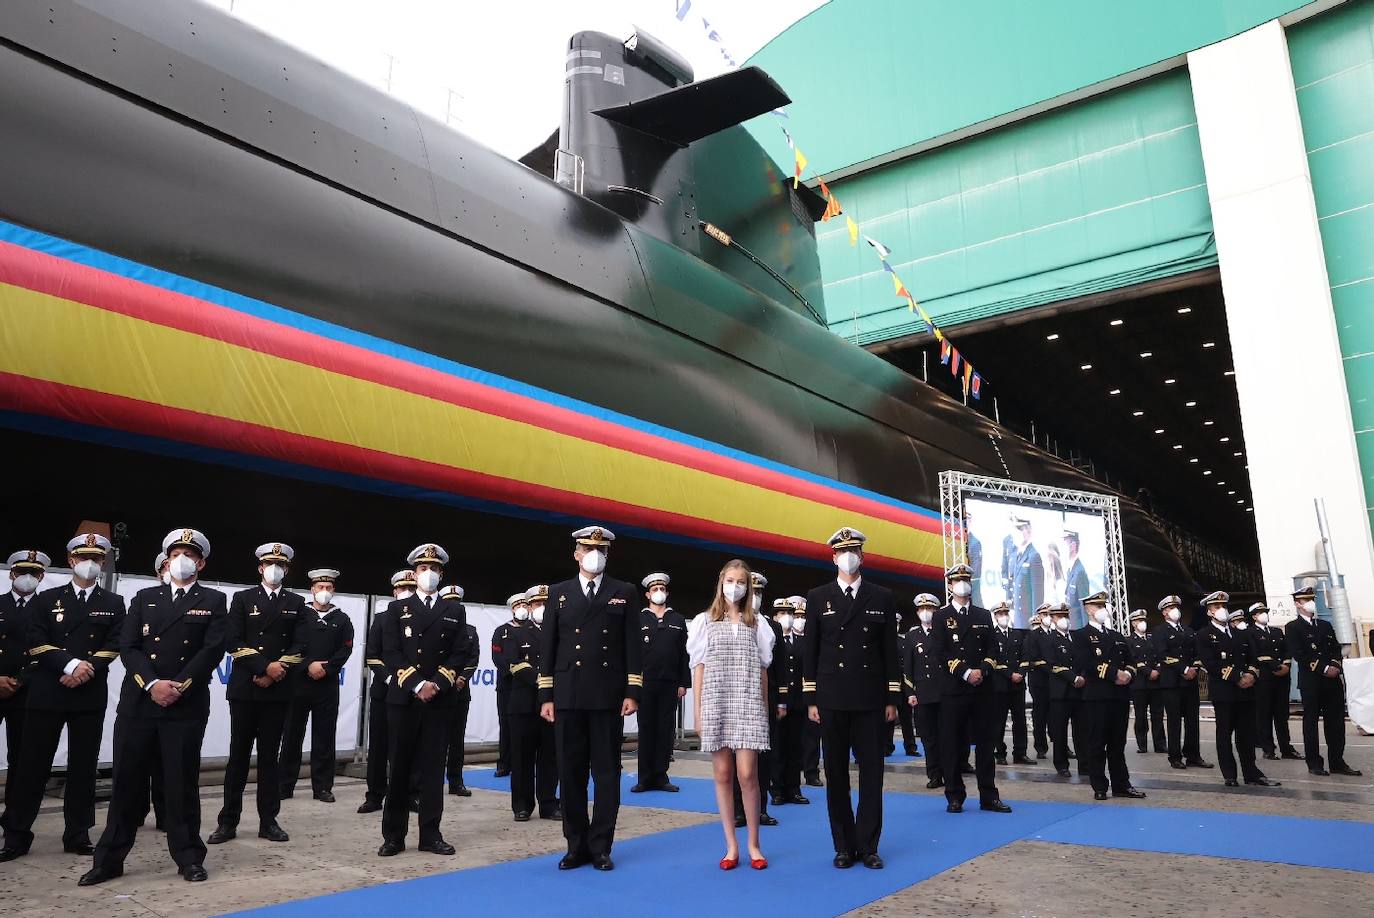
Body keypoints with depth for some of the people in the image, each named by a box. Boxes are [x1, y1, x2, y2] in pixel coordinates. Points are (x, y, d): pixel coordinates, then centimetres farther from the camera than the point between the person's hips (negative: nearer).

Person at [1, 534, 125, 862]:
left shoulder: (114, 603, 11)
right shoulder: (46, 599, 9)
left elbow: (113, 645, 1)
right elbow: (36, 643, -2)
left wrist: (86, 670, -14)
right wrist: (70, 665, -16)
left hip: (90, 696, 0)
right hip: (46, 694, 0)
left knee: (83, 766, 4)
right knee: (31, 765, 2)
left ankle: (77, 834, 13)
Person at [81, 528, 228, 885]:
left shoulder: (213, 601, 5)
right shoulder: (145, 598, 13)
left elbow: (213, 650, -6)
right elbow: (128, 647, 3)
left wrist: (177, 687, -13)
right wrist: (152, 684, -12)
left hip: (187, 706, -2)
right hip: (138, 703, 2)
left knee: (182, 782, 3)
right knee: (127, 781, 7)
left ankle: (188, 857, 13)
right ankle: (110, 858, 18)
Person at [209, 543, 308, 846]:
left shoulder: (296, 603, 10)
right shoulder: (243, 599, 6)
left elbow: (298, 647, 3)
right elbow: (234, 642, -4)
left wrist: (274, 674, -9)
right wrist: (265, 667, -13)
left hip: (279, 690, 1)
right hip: (245, 688, -1)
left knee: (270, 756, 6)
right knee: (238, 754, 3)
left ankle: (268, 821, 10)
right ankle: (228, 821, 11)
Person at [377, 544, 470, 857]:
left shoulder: (455, 610, 11)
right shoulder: (397, 609, 8)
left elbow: (461, 653, 3)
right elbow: (390, 653, -2)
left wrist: (437, 684, -11)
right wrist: (417, 685, -13)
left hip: (441, 700, 1)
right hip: (403, 698, -1)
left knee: (433, 767, 4)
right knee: (399, 768, 3)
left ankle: (430, 834, 11)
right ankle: (394, 835, 12)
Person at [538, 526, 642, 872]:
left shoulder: (624, 593, 7)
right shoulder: (559, 593, 10)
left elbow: (632, 646, 3)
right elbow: (547, 647, 7)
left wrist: (632, 692, -4)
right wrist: (546, 696, 2)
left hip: (608, 697, -1)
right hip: (568, 697, 1)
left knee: (607, 772, 3)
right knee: (571, 773, 6)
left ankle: (600, 846, 12)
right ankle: (577, 845, 17)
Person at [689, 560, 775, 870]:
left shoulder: (757, 622, 10)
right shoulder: (705, 621, 8)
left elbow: (763, 669, 11)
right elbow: (699, 667, 6)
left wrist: (765, 708, 9)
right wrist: (698, 710, 2)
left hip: (748, 705, 0)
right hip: (715, 704, 0)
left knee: (747, 774, -7)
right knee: (723, 775, 3)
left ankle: (753, 844, 7)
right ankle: (731, 846, 12)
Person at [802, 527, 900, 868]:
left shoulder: (882, 597, 6)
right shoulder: (818, 597, 5)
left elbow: (890, 650, 6)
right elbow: (809, 650, 4)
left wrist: (892, 699, 2)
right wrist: (810, 699, -1)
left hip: (871, 699, 0)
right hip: (832, 699, 0)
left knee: (872, 772, 3)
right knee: (836, 774, 6)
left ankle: (868, 846, 13)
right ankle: (844, 846, 15)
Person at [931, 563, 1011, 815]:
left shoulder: (984, 616, 14)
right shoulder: (942, 617, 4)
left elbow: (991, 649, 8)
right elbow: (941, 653, -5)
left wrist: (982, 671, -9)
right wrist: (966, 673, -13)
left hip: (983, 688, 3)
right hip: (954, 689, -3)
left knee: (986, 742, 6)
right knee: (953, 744, 0)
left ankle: (989, 796, 13)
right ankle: (955, 796, 10)